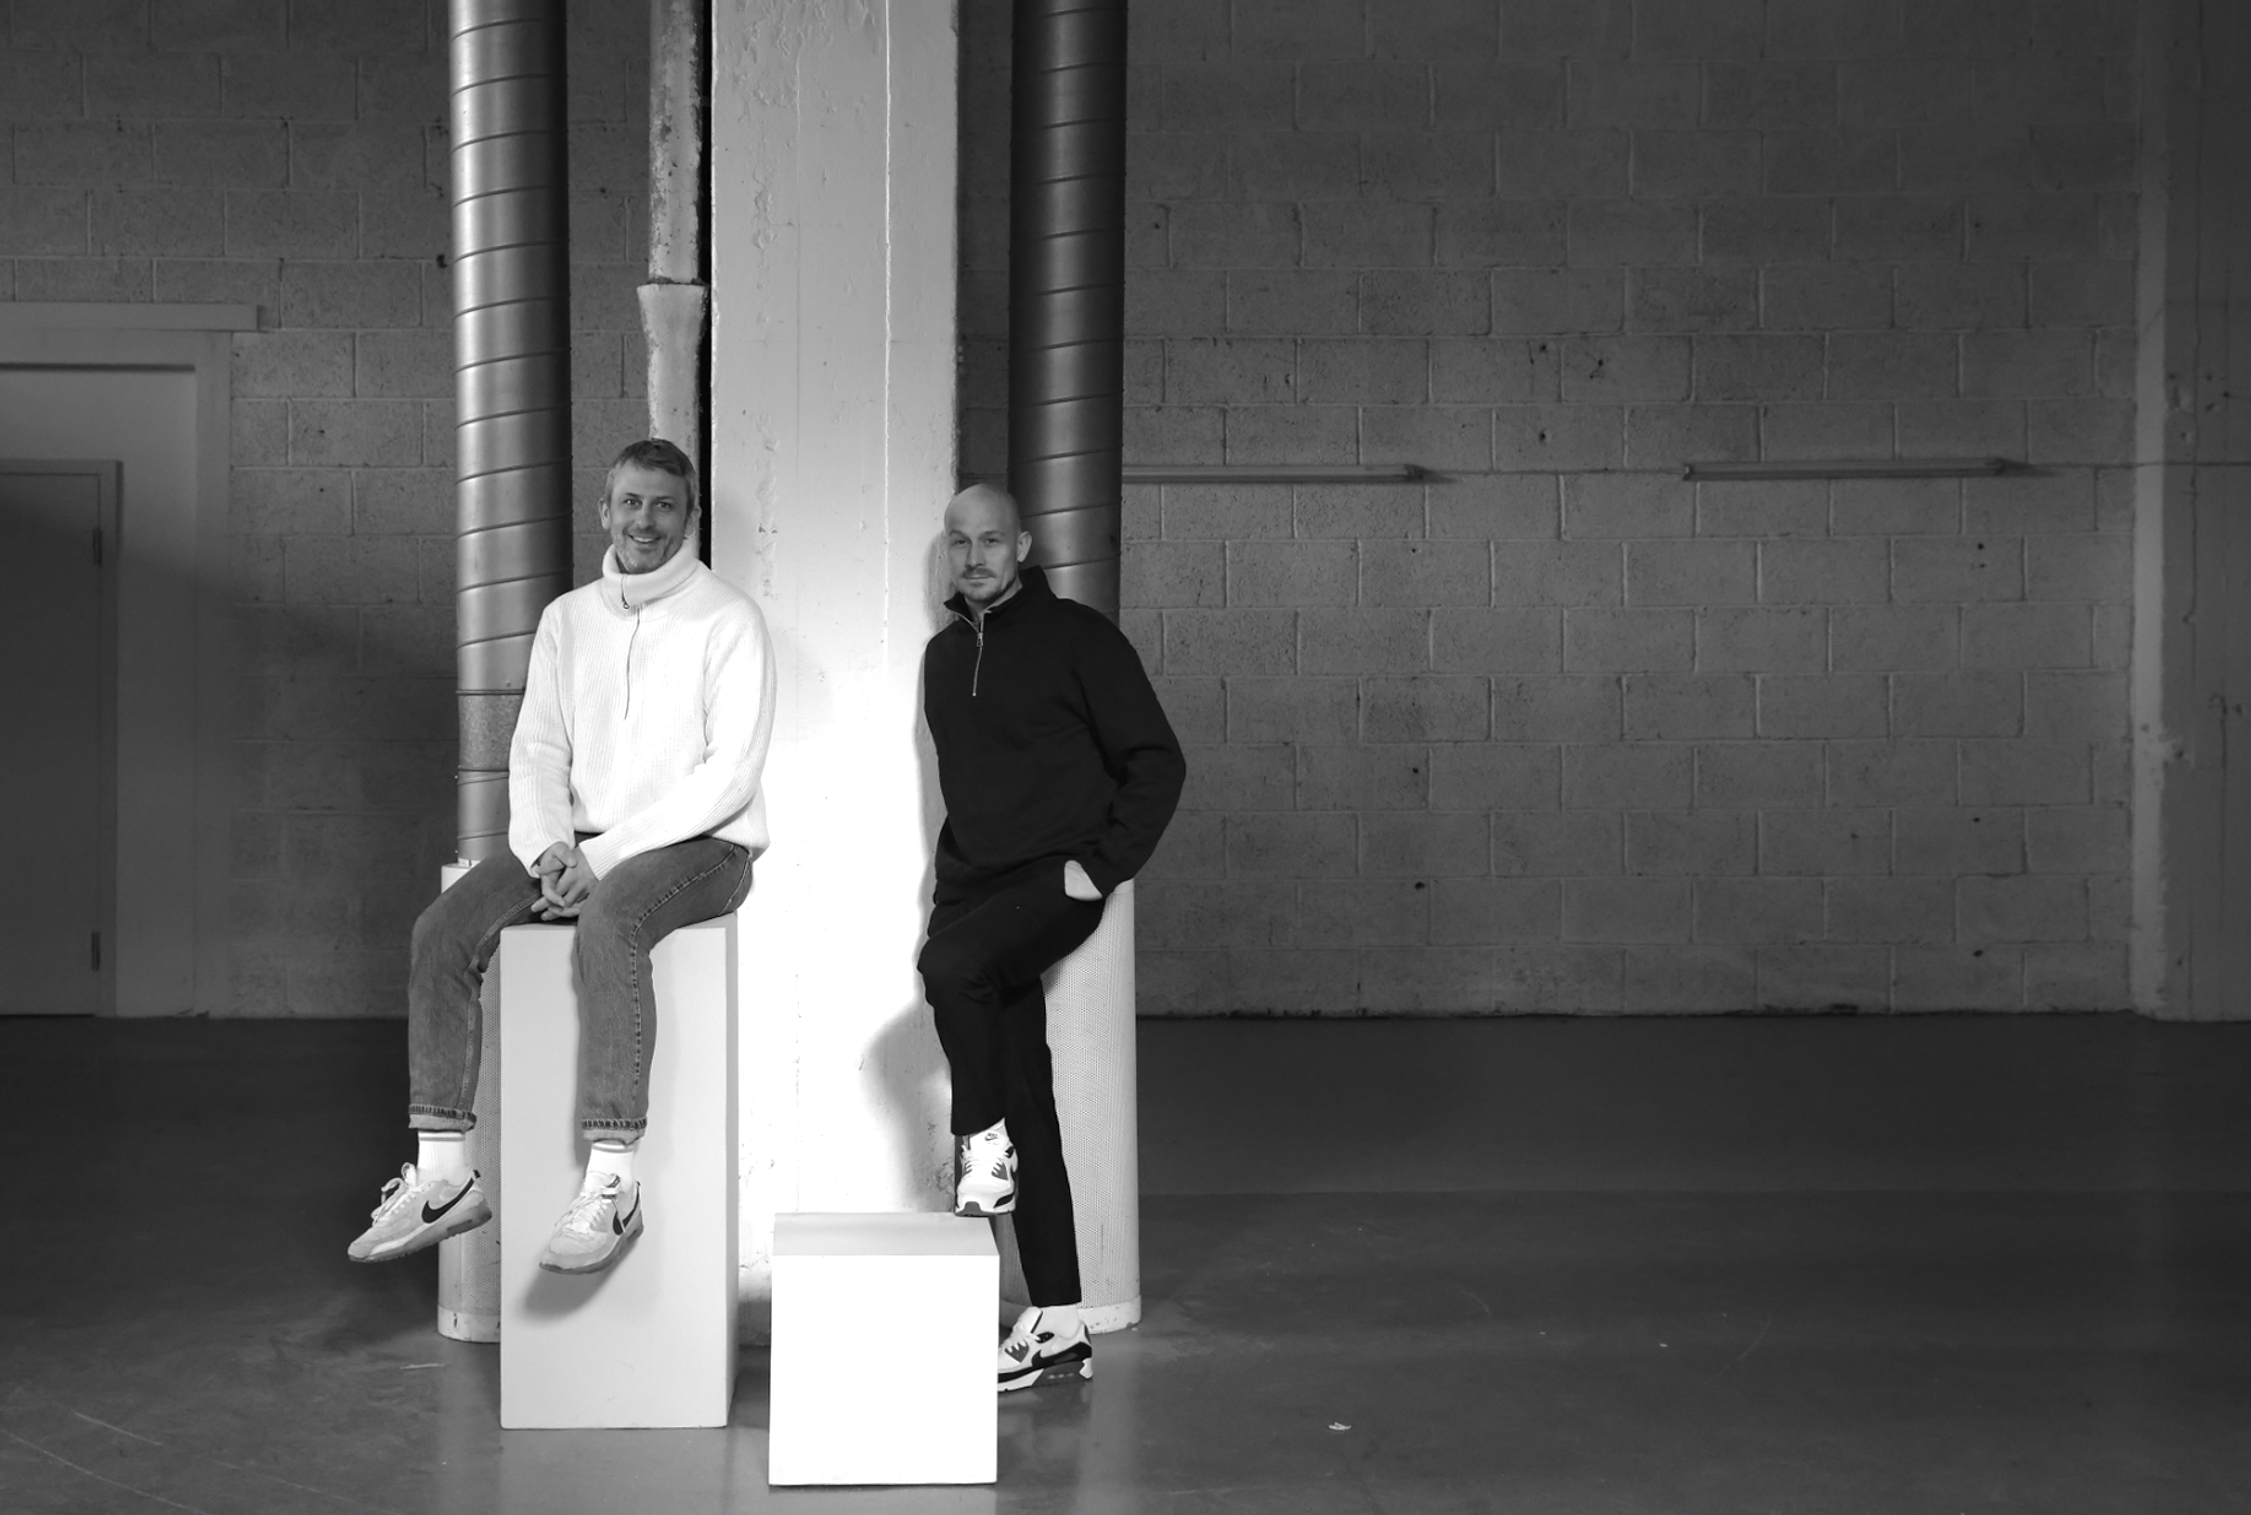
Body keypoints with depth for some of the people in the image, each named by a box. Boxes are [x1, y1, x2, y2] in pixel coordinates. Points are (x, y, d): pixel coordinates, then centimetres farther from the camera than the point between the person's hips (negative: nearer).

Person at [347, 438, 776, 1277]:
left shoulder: (727, 619, -4)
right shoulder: (567, 618, 14)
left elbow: (731, 773, -12)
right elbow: (537, 751, 11)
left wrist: (607, 856, -18)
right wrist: (550, 849, -11)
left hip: (700, 845, -5)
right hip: (581, 845, 6)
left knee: (608, 922, -38)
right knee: (442, 929, -17)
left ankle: (611, 1185, -37)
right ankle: (442, 1175, -15)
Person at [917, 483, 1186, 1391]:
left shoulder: (1076, 637, -2)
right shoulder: (943, 656, 16)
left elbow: (1156, 761, -5)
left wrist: (1104, 864, -13)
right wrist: (953, 878, 14)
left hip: (1055, 880, -6)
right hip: (973, 888, 6)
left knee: (950, 961, -35)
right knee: (1025, 1102, 4)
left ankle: (984, 1149, -13)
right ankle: (1056, 1327, 8)